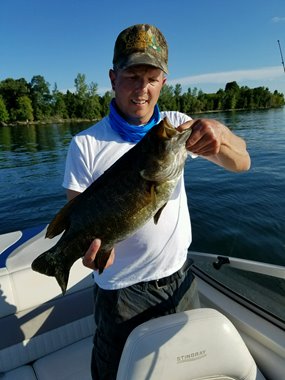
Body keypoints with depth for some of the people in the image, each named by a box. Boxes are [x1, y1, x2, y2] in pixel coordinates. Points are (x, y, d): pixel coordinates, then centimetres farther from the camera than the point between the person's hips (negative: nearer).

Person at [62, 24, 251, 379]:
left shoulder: (177, 125, -3)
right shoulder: (86, 145, -12)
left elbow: (242, 163, -8)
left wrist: (219, 133, -31)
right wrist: (91, 242, -35)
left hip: (179, 276, 4)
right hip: (121, 291, -2)